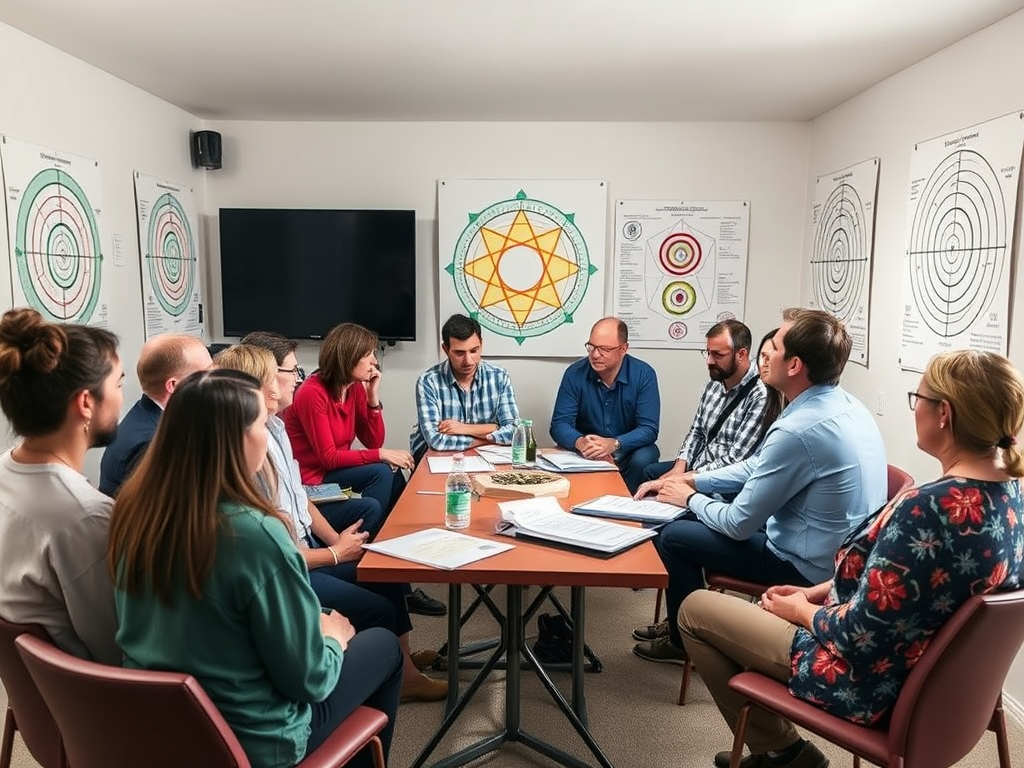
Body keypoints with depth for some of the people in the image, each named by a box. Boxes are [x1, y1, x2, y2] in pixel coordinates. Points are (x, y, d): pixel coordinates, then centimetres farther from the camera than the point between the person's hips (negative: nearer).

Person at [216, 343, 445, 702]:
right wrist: (335, 553, -11)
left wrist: (336, 539, 0)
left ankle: (403, 666, 27)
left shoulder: (273, 426, -2)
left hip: (303, 546, 9)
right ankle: (398, 678, 23)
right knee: (379, 610, -6)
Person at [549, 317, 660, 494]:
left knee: (643, 459, -32)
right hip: (585, 452, 0)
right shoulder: (574, 374, -8)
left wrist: (614, 444, -35)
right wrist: (579, 442, -35)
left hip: (627, 449, 0)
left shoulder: (644, 375, -10)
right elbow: (559, 424, -11)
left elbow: (649, 429, -15)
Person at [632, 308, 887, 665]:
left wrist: (689, 498, -2)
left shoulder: (798, 430, -30)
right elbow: (757, 465, 10)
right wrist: (691, 481, 6)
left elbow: (738, 524, -21)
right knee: (699, 514, 19)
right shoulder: (842, 403, -1)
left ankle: (684, 642, 25)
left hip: (809, 567, -9)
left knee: (672, 536, 2)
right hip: (840, 553, 9)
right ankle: (682, 624, 34)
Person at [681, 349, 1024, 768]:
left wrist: (803, 610, -8)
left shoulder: (929, 508, -34)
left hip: (874, 683, -9)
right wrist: (818, 592, 6)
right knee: (765, 607, 26)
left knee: (695, 609, 4)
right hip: (927, 671, 9)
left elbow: (858, 635, -28)